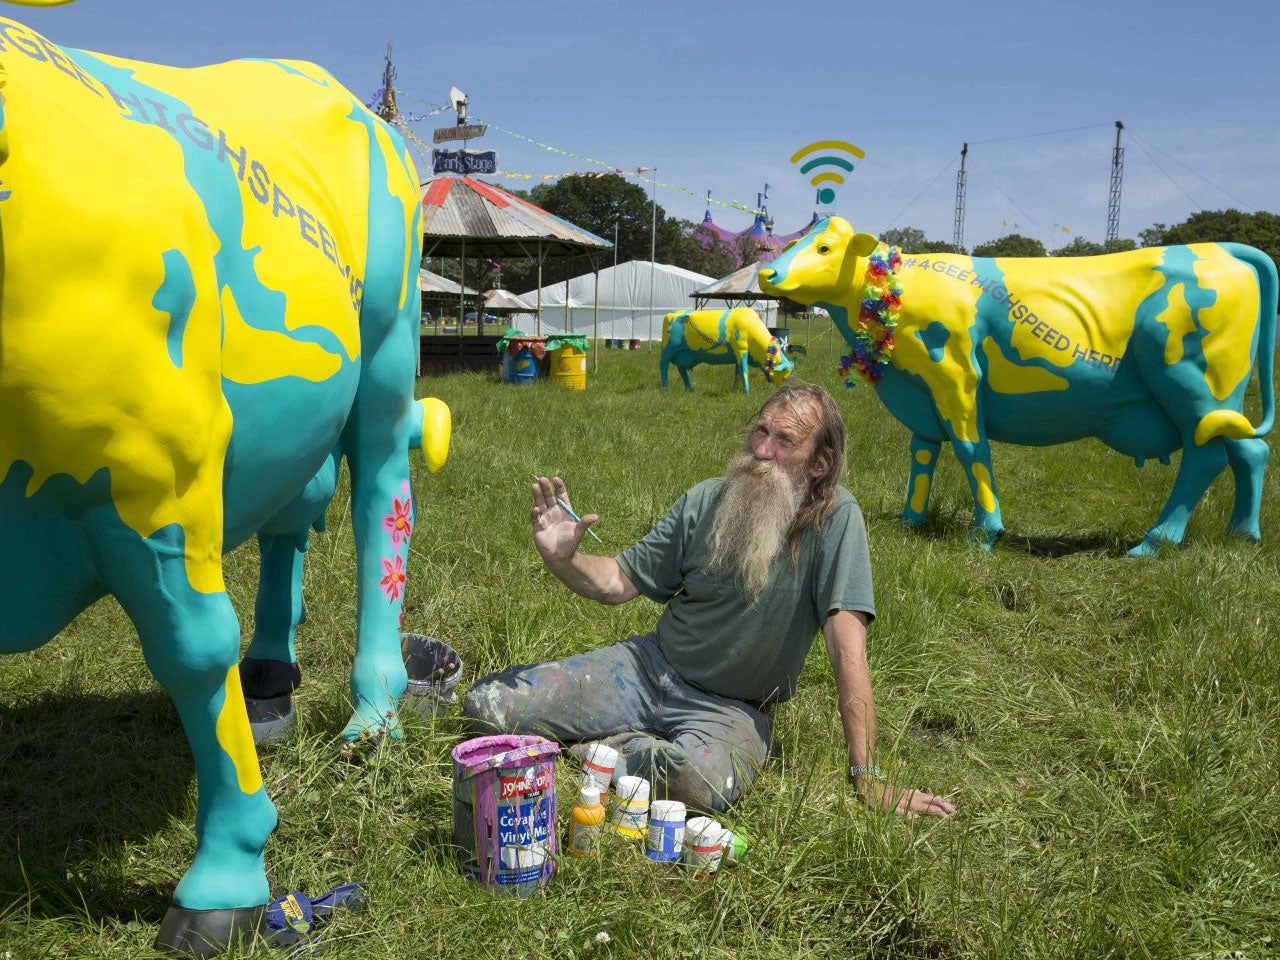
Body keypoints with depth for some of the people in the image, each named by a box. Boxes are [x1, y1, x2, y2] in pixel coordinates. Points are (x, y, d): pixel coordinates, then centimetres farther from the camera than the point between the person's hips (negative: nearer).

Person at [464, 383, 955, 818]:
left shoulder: (835, 517, -17)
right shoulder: (706, 501, -6)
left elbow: (847, 647, -22)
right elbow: (620, 582, 1)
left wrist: (866, 778, -25)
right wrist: (563, 559, -21)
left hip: (733, 707, -3)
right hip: (651, 666, 4)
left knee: (703, 782, -40)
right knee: (486, 704, -6)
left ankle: (616, 750, -7)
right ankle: (650, 747, 6)